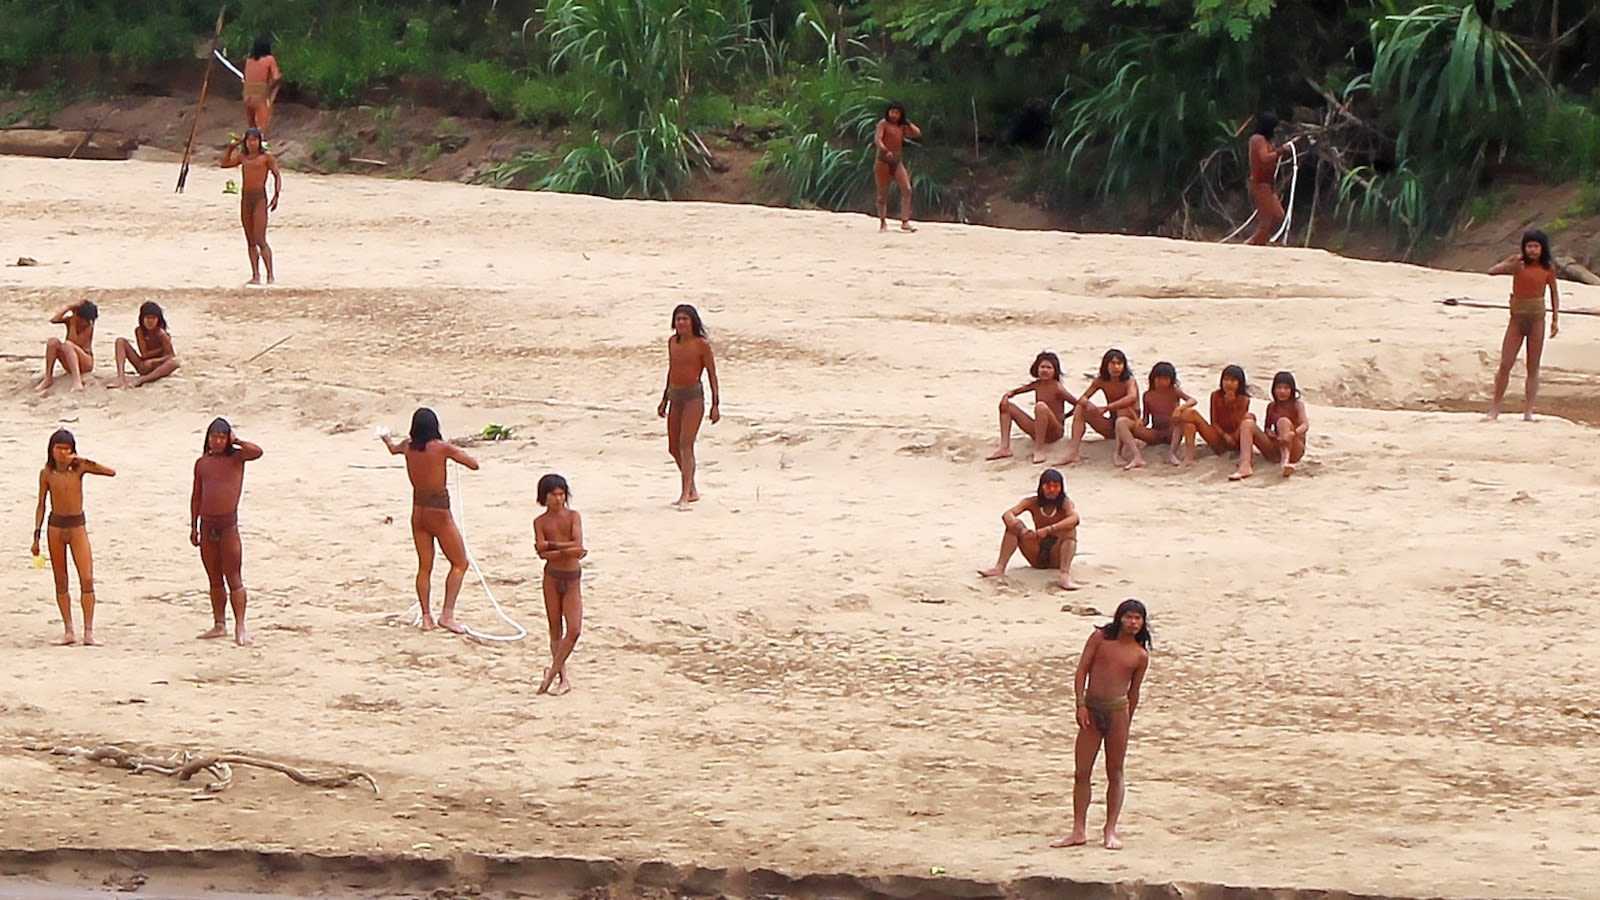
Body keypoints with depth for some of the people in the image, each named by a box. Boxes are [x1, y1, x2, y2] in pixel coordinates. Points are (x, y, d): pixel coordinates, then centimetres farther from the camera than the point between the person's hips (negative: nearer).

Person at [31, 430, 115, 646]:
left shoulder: (79, 468, -3)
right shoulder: (46, 473, 1)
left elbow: (111, 473, -13)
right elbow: (41, 505, 7)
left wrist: (82, 461, -19)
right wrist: (36, 535, 3)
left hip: (77, 526, -1)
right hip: (56, 526, 1)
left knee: (87, 579, -9)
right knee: (60, 581, 5)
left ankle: (89, 633, -7)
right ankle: (68, 632, 12)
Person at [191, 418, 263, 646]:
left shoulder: (236, 457, 0)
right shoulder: (202, 463, 11)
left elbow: (257, 452, -22)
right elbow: (196, 496, 15)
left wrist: (236, 441, -10)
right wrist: (194, 526, 12)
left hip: (228, 523, -5)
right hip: (207, 525, 5)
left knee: (233, 577, -6)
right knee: (214, 579, 12)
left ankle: (240, 626, -8)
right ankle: (219, 625, 19)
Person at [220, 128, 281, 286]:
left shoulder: (266, 157, -1)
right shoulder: (243, 157, 15)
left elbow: (277, 176, -5)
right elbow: (225, 163, 17)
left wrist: (276, 196, -16)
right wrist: (231, 147, 10)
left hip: (260, 198, -7)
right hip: (245, 198, 7)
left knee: (260, 240, -14)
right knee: (250, 242, 7)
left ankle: (270, 275, -13)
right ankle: (255, 275, 10)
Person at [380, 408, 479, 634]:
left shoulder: (408, 446, 1)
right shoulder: (441, 447, -15)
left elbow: (393, 448, 27)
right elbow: (473, 464, -14)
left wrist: (386, 437, 50)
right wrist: (457, 451, 5)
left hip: (418, 511, 6)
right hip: (439, 512, -6)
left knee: (424, 567, 16)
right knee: (460, 564, 4)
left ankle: (426, 616, 15)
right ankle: (447, 614, -8)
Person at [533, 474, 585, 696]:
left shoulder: (573, 516, 2)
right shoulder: (540, 522, 2)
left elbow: (578, 544, -11)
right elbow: (542, 553, -11)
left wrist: (552, 545, -14)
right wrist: (568, 550, -18)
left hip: (573, 578, 0)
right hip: (552, 576, 0)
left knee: (574, 630, -10)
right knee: (556, 630, 6)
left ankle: (553, 672, 4)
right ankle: (562, 678, 12)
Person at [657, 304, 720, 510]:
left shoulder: (702, 344, -6)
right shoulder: (672, 342, 12)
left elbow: (712, 375, -3)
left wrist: (716, 404, -6)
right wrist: (665, 399, 24)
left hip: (693, 396, -7)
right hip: (675, 396, 7)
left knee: (686, 444, -16)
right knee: (674, 448, 10)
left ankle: (685, 495, -20)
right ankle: (692, 490, 27)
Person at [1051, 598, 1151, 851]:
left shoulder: (1140, 655, 2)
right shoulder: (1100, 638, 1)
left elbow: (1134, 691, 10)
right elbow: (1082, 670, 0)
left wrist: (1128, 721, 13)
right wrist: (1081, 704, -8)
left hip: (1117, 709, -1)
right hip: (1091, 708, 1)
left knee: (1115, 773, 5)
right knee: (1081, 773, 3)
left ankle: (1111, 830, 12)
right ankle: (1078, 831, 9)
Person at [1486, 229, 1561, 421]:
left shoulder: (1548, 267, -2)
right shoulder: (1518, 261, -4)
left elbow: (1554, 292, 7)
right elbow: (1492, 271, -11)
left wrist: (1556, 319, 2)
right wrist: (1510, 267, -29)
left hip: (1537, 318, 0)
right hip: (1517, 317, 0)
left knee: (1533, 367, 3)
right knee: (1505, 365, 0)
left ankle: (1528, 411, 6)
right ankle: (1495, 409, 9)